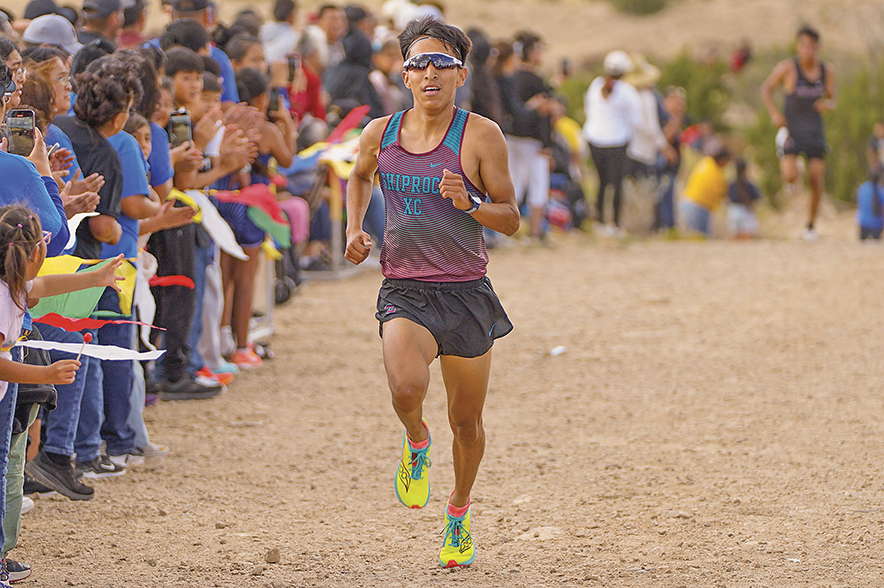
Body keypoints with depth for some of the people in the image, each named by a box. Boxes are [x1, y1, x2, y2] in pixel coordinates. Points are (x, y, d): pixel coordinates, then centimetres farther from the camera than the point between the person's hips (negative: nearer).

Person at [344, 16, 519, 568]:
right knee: (407, 387, -28)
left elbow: (511, 218, -2)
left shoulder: (481, 136, -5)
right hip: (405, 290, 0)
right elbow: (359, 176, 27)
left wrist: (471, 205, -22)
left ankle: (459, 514, 36)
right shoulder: (380, 134, 3)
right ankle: (416, 440, 8)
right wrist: (355, 228, 10)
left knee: (466, 420, 10)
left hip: (467, 293, 0)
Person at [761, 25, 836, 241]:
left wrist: (827, 105, -12)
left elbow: (832, 99, 12)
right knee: (791, 178, -17)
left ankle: (810, 225, 14)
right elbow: (766, 88, 1)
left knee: (817, 181, -5)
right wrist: (775, 113, -12)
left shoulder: (827, 71, -1)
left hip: (815, 132, 3)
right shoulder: (788, 67, -11)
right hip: (791, 130, -3)